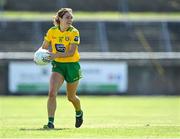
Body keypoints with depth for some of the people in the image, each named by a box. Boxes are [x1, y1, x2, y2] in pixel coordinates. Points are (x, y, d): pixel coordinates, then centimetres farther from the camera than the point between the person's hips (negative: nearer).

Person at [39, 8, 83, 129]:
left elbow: (71, 52, -23)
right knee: (52, 93, -20)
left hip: (72, 65, -2)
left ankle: (79, 113, 46)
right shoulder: (52, 31, -4)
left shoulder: (74, 32, -13)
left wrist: (56, 55, -36)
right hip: (58, 65, 2)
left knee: (71, 97, 13)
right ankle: (51, 122, -19)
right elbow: (44, 47, 9)